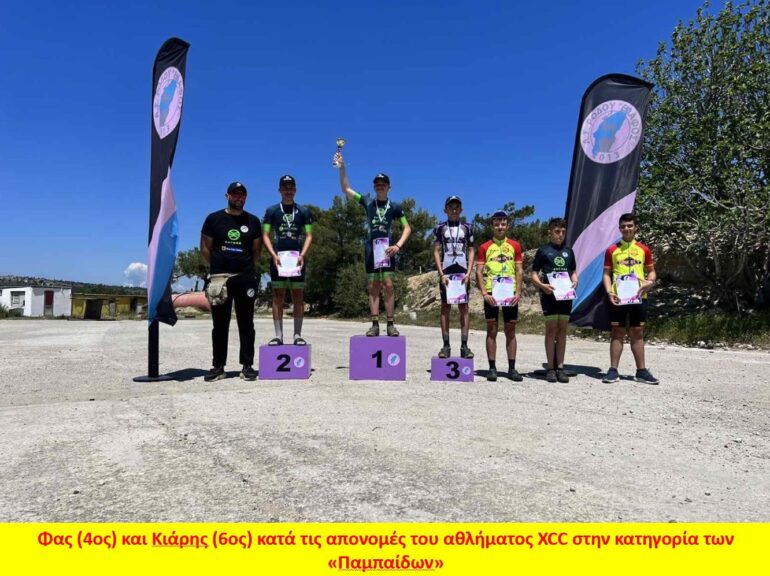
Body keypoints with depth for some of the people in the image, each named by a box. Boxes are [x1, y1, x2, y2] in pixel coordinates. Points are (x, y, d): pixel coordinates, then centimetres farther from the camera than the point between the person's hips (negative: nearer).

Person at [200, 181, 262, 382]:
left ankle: (247, 366, 8)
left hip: (246, 278, 1)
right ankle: (218, 366, 11)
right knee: (220, 324, 4)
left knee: (246, 324, 3)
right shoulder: (214, 219, 4)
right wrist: (218, 267, 5)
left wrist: (245, 266, 9)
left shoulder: (253, 221, 9)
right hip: (219, 278, -1)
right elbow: (205, 248, 7)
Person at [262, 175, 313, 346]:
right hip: (278, 258, 0)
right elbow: (265, 235, 3)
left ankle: (297, 335, 6)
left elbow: (309, 235, 5)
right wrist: (273, 255, -10)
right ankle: (278, 335, 4)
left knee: (298, 297, 1)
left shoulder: (303, 211, 8)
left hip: (297, 258, 1)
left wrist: (302, 255, -9)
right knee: (278, 296, 0)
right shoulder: (271, 210, 7)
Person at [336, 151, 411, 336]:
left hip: (387, 247, -1)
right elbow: (346, 189, 8)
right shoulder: (367, 202, 11)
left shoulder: (395, 207, 9)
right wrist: (342, 167, -2)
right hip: (371, 247, 1)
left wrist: (398, 246, -7)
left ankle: (390, 324, -5)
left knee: (388, 284, -7)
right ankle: (375, 324, 2)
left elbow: (407, 228, 8)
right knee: (373, 286, 1)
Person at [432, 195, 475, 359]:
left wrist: (468, 273, -5)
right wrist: (441, 274, -7)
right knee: (445, 307, 1)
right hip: (446, 272, -1)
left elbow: (471, 251, 8)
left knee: (464, 307, -1)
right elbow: (436, 252, 4)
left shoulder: (466, 228, 10)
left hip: (462, 272, 1)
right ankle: (446, 345, 4)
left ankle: (464, 345, 1)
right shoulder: (440, 228, 7)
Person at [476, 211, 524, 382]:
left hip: (510, 293, 1)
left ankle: (512, 368, 13)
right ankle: (492, 368, 7)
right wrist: (484, 293, -11)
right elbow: (479, 272, 0)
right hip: (491, 293, -1)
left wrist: (517, 292, -4)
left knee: (510, 331, 6)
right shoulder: (485, 247, 4)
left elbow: (519, 271, 7)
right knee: (492, 330, 2)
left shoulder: (515, 246, 8)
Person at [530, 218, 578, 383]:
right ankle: (551, 368, 5)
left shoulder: (568, 251, 14)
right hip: (549, 294, -4)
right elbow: (534, 274, 1)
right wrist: (542, 285, -17)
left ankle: (560, 367, 12)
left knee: (562, 330, 6)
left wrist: (574, 282, -1)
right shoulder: (543, 251, 2)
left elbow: (574, 271, 20)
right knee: (551, 329, -2)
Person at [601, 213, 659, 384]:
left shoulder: (644, 250, 8)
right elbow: (607, 274, 4)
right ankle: (613, 370, 6)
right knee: (617, 332, 1)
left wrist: (650, 281, -10)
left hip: (638, 297, 2)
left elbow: (651, 271, 13)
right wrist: (609, 291, -11)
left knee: (637, 333, 7)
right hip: (618, 297, -1)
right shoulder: (612, 250, 4)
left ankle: (641, 371, 14)